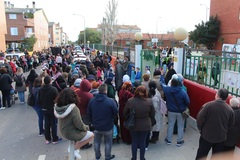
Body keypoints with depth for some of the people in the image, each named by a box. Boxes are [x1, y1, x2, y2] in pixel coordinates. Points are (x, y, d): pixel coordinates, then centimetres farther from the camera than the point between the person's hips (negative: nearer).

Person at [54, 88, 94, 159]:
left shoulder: (58, 107, -10)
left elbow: (66, 121, 3)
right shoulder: (73, 108, -31)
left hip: (63, 132, 7)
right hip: (72, 134, -7)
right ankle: (75, 148, 9)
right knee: (91, 135, 12)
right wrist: (85, 127, -4)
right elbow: (79, 125, -25)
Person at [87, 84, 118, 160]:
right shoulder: (110, 101, -24)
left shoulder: (91, 100, -9)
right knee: (108, 142, 17)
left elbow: (89, 113, 2)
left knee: (97, 142, 22)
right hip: (108, 126, -3)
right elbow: (116, 112, -13)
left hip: (96, 126, 4)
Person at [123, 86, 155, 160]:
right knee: (143, 142, 17)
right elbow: (152, 115, -5)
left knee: (134, 141, 18)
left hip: (133, 125, 0)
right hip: (145, 125, 0)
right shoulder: (149, 102, -17)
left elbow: (124, 114, -6)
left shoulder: (130, 101, -18)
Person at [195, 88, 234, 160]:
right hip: (221, 138, 3)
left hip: (207, 136, -2)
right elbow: (230, 125, 1)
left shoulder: (207, 105, -22)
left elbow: (199, 119, -15)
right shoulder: (230, 110, -10)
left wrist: (201, 129, 4)